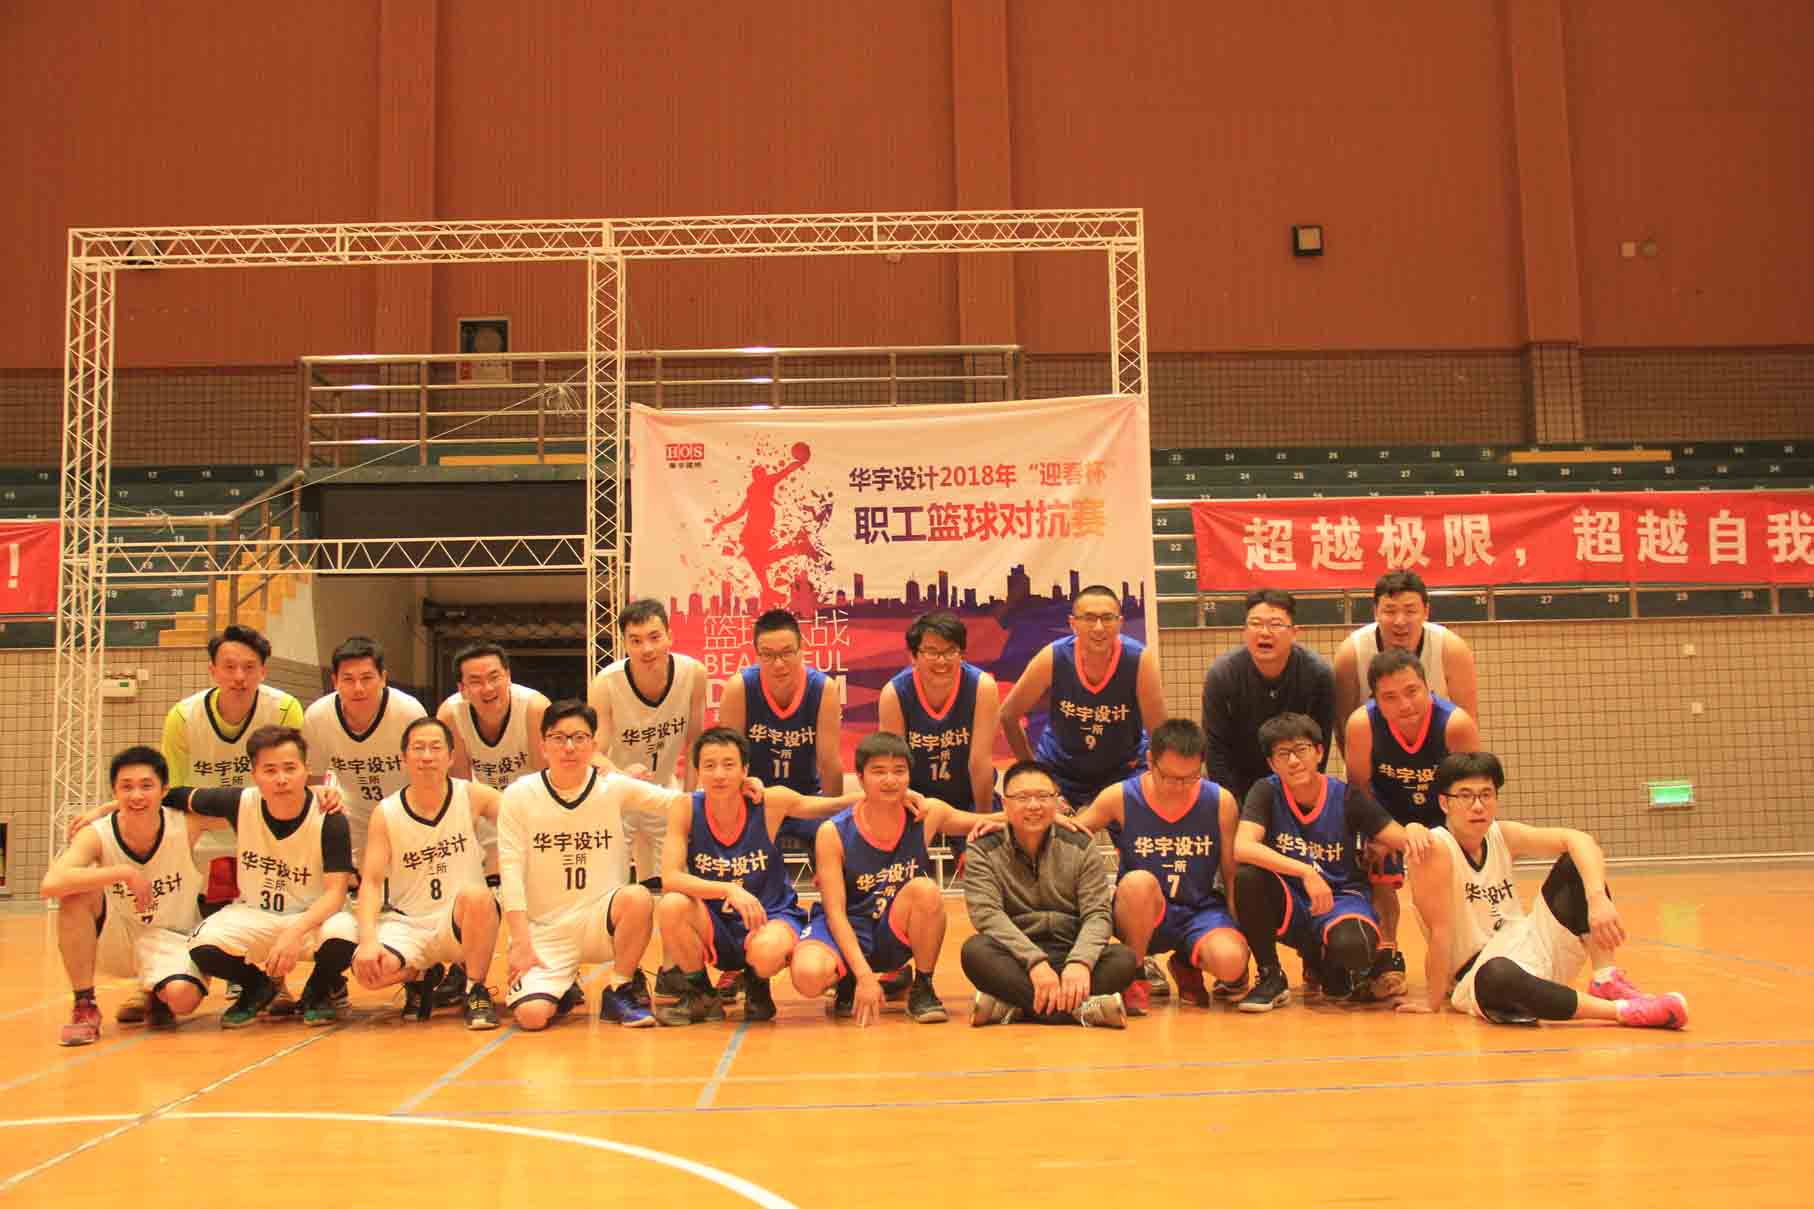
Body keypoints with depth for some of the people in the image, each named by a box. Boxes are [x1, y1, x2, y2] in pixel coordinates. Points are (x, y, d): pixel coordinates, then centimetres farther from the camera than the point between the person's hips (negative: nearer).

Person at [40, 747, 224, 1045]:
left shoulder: (186, 824, -18)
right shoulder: (97, 835, -19)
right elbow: (50, 884, -38)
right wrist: (124, 872, -38)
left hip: (173, 941, -1)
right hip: (116, 941, 1)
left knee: (182, 997, -33)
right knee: (76, 890, -28)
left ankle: (153, 996, 9)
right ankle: (84, 1006, -15)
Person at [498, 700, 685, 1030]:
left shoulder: (615, 787, -1)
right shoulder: (519, 796, -3)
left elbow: (679, 802, -6)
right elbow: (512, 874, -5)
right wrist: (521, 944, -11)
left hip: (602, 922, 1)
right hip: (546, 931, 0)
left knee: (638, 897, -32)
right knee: (531, 1014, -23)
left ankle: (620, 991, -6)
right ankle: (564, 991, 16)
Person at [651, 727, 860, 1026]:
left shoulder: (770, 802, -13)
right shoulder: (685, 809, -12)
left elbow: (835, 806, 0)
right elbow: (670, 878, -21)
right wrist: (730, 890, -33)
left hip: (771, 917, -1)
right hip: (714, 925, 2)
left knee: (767, 951, -36)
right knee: (671, 906, -29)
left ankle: (757, 984, 6)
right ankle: (699, 994, 0)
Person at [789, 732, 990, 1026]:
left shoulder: (929, 814, -8)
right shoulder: (833, 833, -16)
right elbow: (835, 911, -16)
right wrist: (864, 975, -27)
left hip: (895, 934, 2)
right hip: (845, 932, -2)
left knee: (925, 890, -31)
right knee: (808, 975, -34)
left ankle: (922, 988, -7)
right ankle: (847, 984, 5)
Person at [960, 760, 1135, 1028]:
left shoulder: (1082, 848, 5)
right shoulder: (983, 852, 1)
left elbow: (1097, 914, -4)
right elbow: (987, 914, -13)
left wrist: (1080, 961, -26)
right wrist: (1035, 961, -28)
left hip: (1070, 957, 2)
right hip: (1015, 959, -1)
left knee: (1125, 959, -26)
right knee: (975, 951, -32)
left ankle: (1013, 1005, -31)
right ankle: (1081, 1007, -37)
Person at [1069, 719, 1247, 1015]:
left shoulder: (1221, 802, -5)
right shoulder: (1120, 798, -8)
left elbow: (1232, 876, 2)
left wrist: (1240, 934, -3)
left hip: (1202, 910, 1)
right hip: (1145, 917, -1)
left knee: (1231, 962, -31)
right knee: (1139, 881, -36)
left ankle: (1187, 965, 9)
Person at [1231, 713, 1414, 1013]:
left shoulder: (1347, 798, -8)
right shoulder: (1266, 792, -10)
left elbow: (1405, 842, -9)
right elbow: (1242, 848, -27)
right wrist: (1305, 872, -35)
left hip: (1341, 899, 0)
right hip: (1289, 904, 0)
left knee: (1352, 944, -35)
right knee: (1247, 876, -32)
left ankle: (1322, 963, 8)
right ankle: (1270, 977, -9)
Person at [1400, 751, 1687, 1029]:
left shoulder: (1502, 836, -1)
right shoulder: (1435, 848, -18)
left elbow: (1578, 840, -13)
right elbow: (1440, 932, -20)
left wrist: (1598, 898, -29)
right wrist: (1433, 1002, -15)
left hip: (1529, 951, 7)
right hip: (1480, 975, -7)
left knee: (1576, 862, -3)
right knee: (1497, 976, -44)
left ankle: (1606, 980, -12)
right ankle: (1623, 1010, -38)